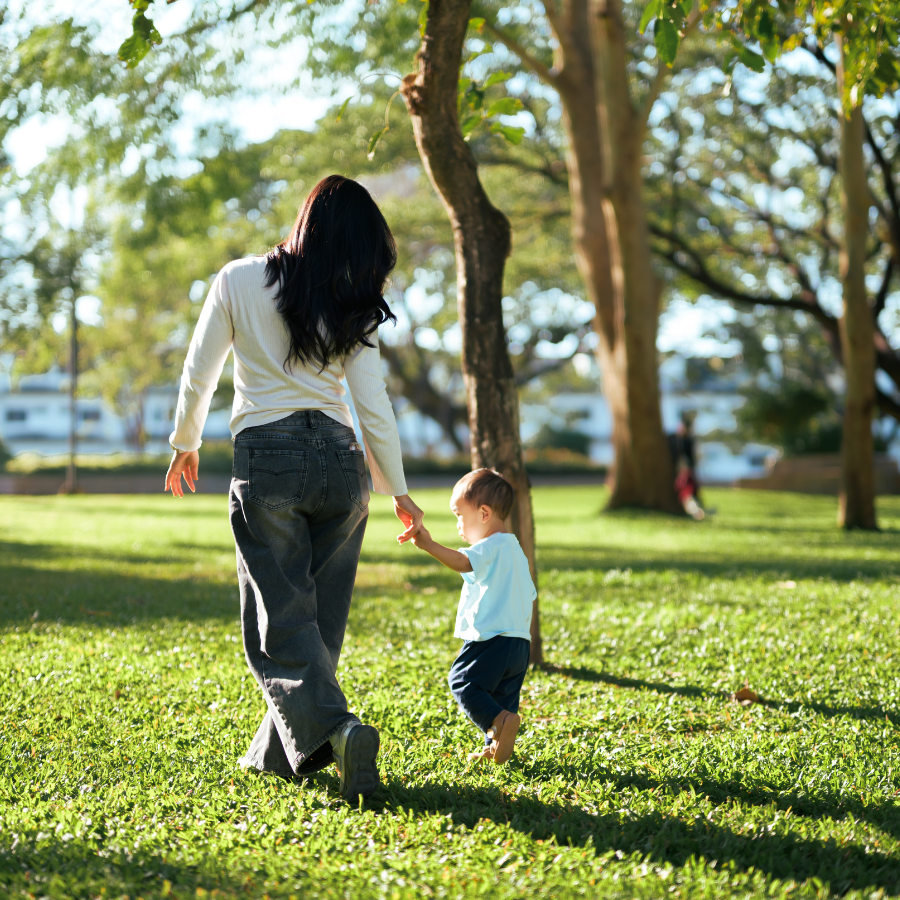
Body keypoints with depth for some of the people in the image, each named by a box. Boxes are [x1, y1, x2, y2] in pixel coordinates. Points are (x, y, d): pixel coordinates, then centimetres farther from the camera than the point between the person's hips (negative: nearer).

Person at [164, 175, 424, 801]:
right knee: (320, 614, 13)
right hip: (341, 458, 2)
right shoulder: (350, 307, 3)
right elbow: (374, 405, 3)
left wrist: (186, 444, 21)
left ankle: (333, 728, -22)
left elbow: (199, 374, 5)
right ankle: (278, 751, 20)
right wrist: (398, 491, 13)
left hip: (266, 458, -2)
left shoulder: (240, 280, 2)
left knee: (279, 619, 0)